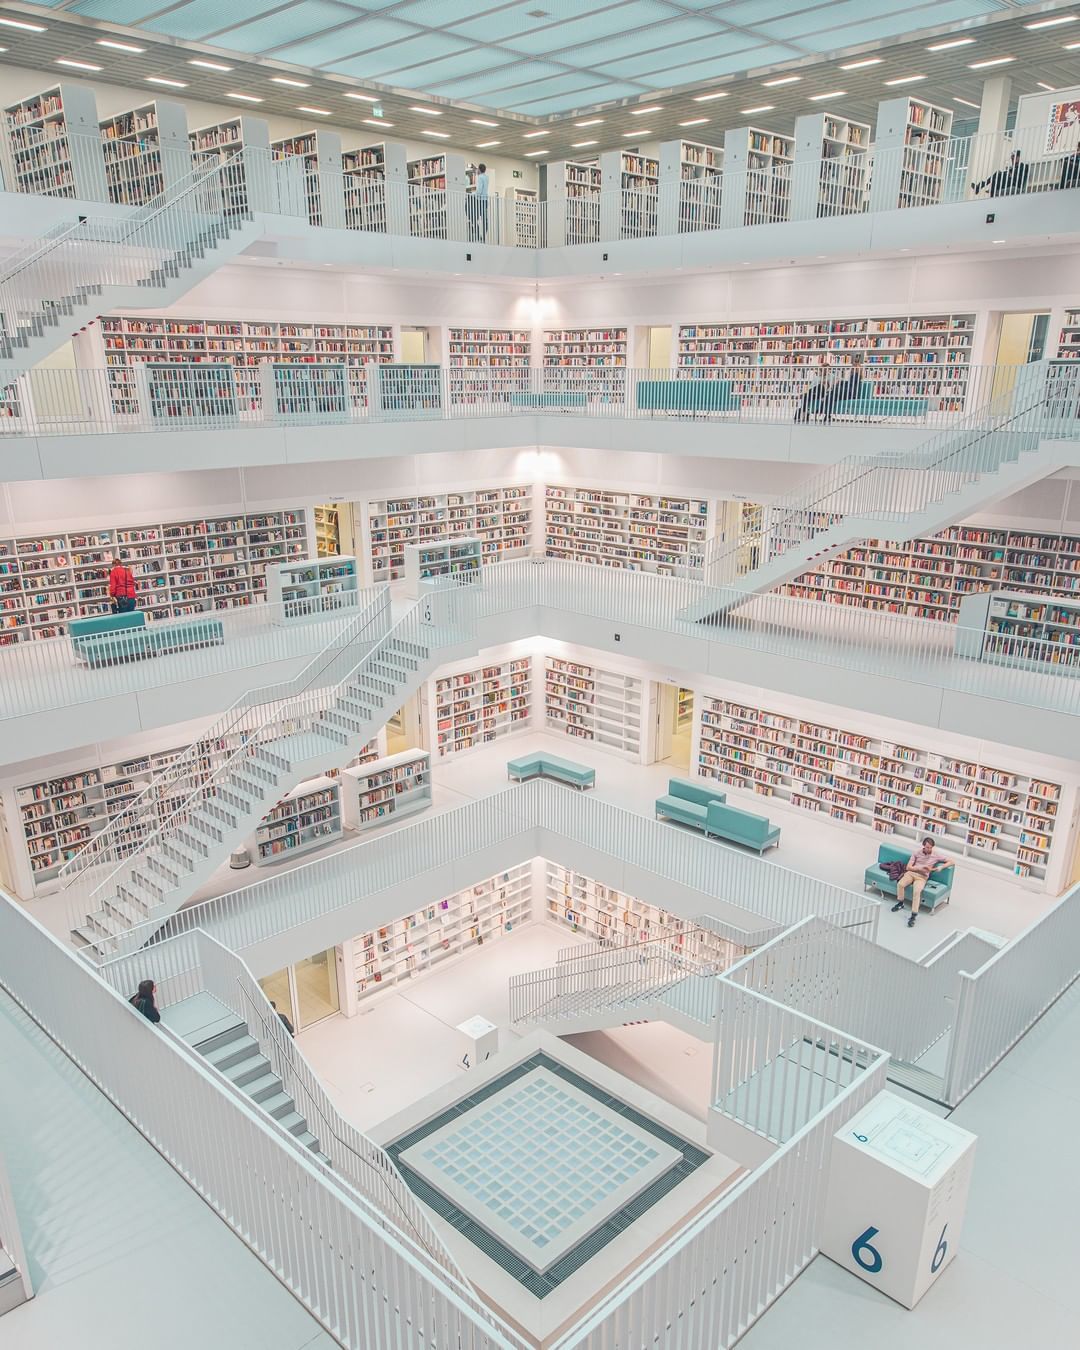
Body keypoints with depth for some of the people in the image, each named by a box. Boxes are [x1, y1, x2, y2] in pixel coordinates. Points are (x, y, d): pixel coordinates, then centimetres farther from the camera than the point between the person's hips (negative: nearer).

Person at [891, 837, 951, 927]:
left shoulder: (936, 855, -1)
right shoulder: (917, 852, 0)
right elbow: (908, 867, -1)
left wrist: (941, 867, -14)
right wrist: (920, 868, -16)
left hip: (922, 877, -2)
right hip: (911, 873, 2)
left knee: (917, 891, -33)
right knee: (900, 884, -28)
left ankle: (913, 916, -32)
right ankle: (900, 903, -1)